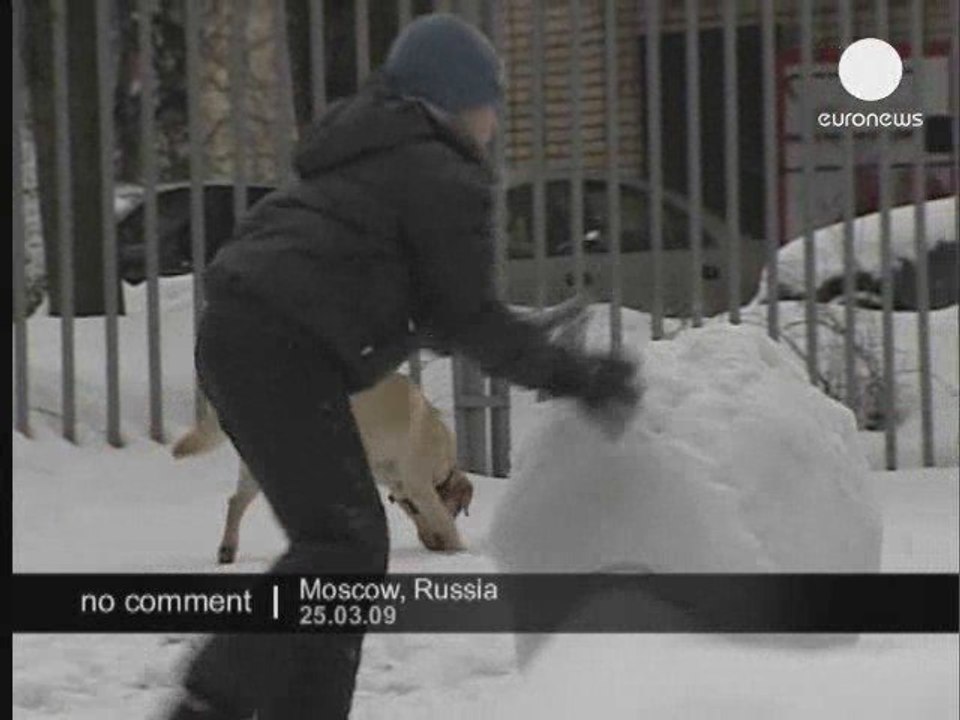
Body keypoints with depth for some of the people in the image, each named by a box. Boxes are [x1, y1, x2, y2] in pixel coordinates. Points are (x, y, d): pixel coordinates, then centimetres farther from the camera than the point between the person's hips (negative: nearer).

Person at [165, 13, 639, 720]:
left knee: (346, 537, 14)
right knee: (344, 542, -11)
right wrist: (570, 373, 2)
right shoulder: (446, 179, -4)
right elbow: (466, 317, -5)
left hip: (234, 333, 10)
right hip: (284, 350, -10)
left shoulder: (369, 152, 26)